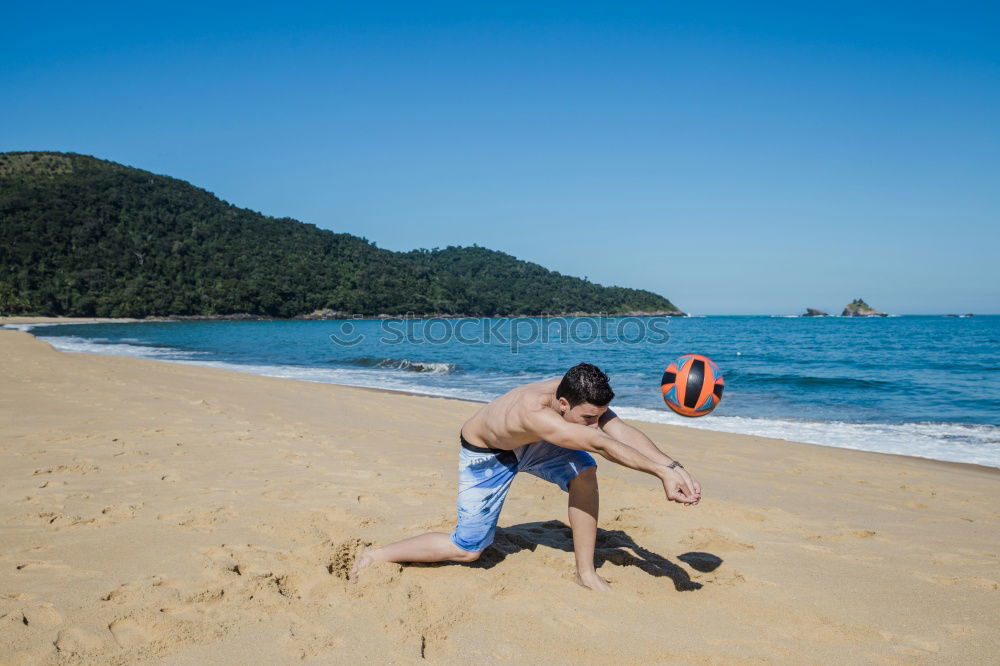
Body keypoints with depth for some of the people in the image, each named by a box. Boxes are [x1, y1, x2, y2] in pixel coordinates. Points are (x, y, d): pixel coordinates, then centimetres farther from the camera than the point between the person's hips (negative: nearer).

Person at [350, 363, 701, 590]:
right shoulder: (535, 412, -47)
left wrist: (672, 466, -50)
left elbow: (625, 433, -36)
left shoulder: (582, 398, -27)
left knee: (584, 472, -17)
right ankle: (375, 556, 15)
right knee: (468, 549, -1)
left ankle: (586, 573, -3)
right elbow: (601, 445, -54)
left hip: (529, 443, 6)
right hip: (485, 454, -6)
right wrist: (661, 472, -58)